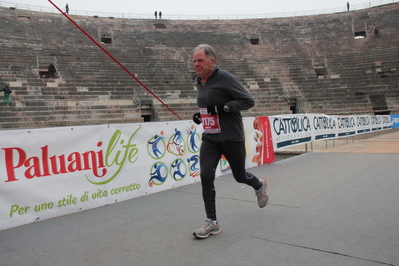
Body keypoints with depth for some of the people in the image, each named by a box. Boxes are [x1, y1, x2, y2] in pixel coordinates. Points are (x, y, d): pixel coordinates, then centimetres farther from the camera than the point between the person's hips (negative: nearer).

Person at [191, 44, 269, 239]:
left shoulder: (225, 78, -14)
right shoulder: (199, 82, 9)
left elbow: (249, 101, -14)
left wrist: (223, 108, -25)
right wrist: (200, 115, 7)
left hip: (231, 137, -6)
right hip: (209, 138, 6)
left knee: (239, 176, 11)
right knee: (206, 175, -9)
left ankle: (259, 186, 47)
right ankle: (212, 223, 2)